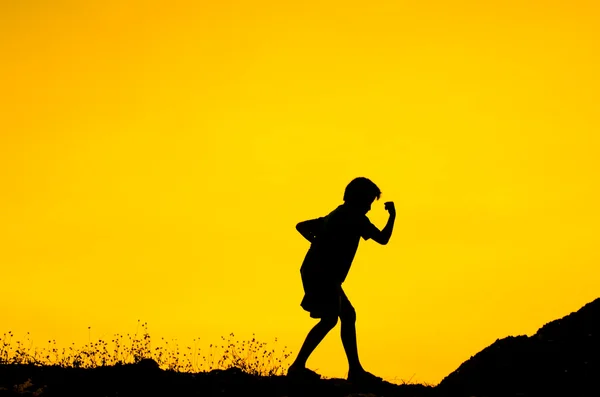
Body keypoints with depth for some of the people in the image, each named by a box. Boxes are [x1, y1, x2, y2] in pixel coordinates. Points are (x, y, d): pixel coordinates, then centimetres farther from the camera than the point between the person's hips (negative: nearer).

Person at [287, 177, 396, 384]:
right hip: (321, 274, -10)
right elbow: (383, 239, -4)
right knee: (329, 319, -13)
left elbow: (301, 226, 26)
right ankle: (298, 366, -14)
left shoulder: (337, 215, 22)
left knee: (348, 315, 10)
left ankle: (355, 370, 11)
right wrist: (392, 215, 9)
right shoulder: (355, 217, -4)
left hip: (315, 272, 10)